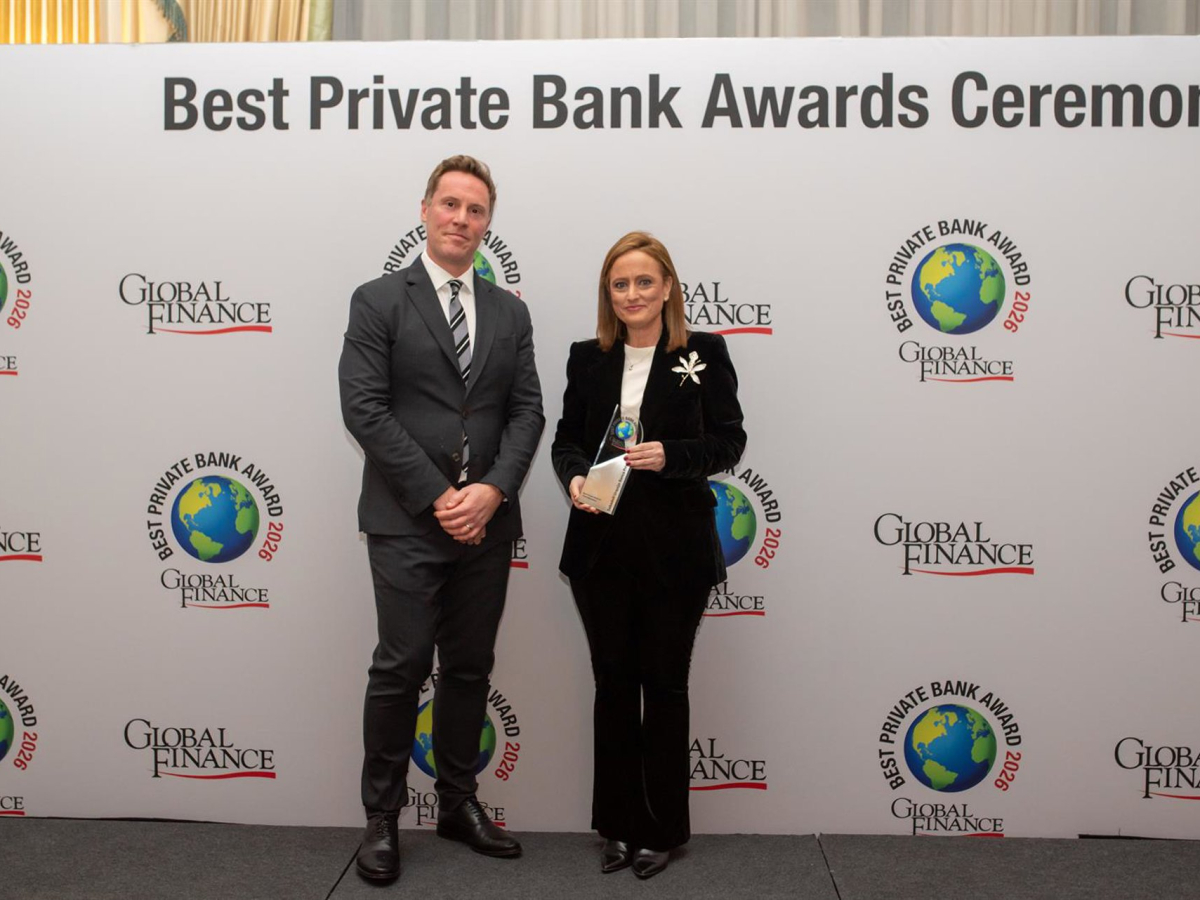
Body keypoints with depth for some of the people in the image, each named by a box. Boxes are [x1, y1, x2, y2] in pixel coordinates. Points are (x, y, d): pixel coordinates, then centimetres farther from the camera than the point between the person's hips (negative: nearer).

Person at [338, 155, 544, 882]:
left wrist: (493, 489, -11)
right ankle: (383, 816, 16)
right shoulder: (379, 300, -1)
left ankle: (459, 803, 27)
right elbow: (365, 409, -9)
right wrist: (437, 497, -14)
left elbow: (527, 411, 6)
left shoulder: (510, 312, 12)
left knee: (470, 669, 12)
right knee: (403, 667, -1)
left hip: (486, 522, 4)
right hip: (407, 522, -4)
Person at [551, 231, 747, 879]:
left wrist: (670, 456, -20)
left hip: (675, 548, -2)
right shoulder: (587, 358, 6)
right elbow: (567, 437, 10)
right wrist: (574, 477, -11)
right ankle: (618, 823, 27)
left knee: (664, 684, 8)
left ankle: (662, 828, 25)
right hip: (601, 543, 3)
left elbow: (729, 441, -4)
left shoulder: (704, 354, -3)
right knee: (613, 683, 12)